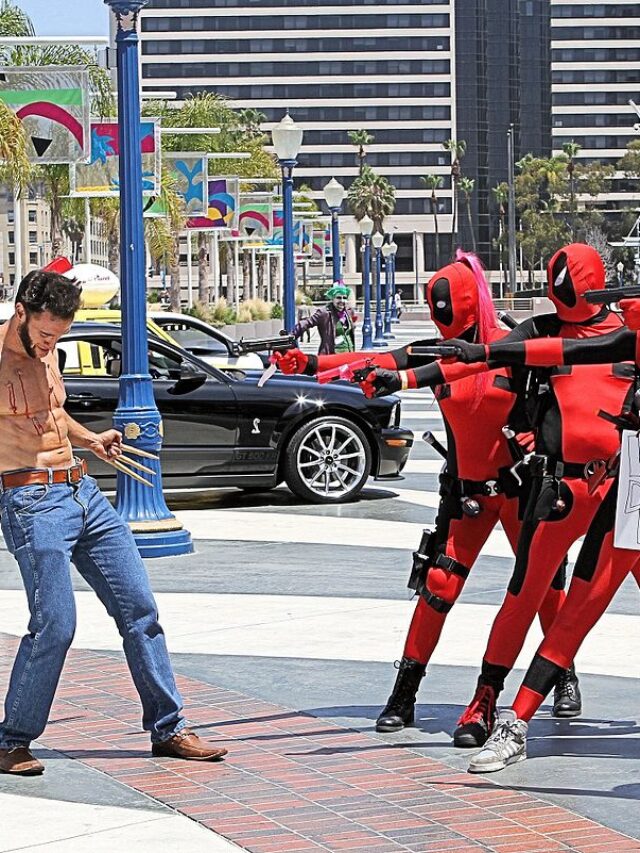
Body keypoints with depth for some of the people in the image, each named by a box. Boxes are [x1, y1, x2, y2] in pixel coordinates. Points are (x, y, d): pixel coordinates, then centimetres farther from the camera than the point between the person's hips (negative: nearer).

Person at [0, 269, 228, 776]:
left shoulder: (45, 353, 14)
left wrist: (89, 439, 19)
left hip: (82, 489, 9)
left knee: (139, 607, 6)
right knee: (55, 623, -14)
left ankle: (168, 728, 15)